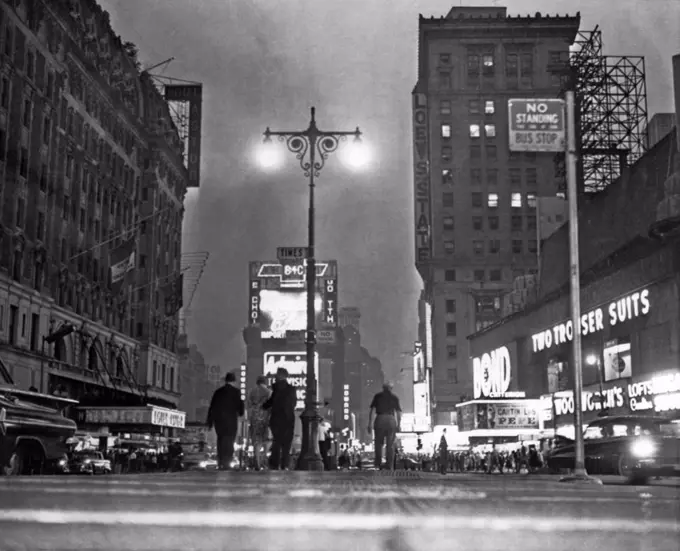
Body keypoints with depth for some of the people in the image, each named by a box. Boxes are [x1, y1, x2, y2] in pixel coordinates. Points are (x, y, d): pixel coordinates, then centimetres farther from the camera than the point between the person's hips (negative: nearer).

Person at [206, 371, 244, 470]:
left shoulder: (218, 391, 8)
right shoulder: (236, 392, -3)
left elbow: (212, 407, 8)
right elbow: (241, 406, -3)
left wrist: (210, 421, 13)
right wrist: (241, 413, 19)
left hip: (218, 420, 4)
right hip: (231, 420, -4)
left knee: (220, 441, 13)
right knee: (229, 442, 0)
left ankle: (220, 463, 12)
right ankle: (226, 463, -9)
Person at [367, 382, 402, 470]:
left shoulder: (378, 396, 14)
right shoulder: (394, 397, 14)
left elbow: (371, 409, 7)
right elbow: (399, 413, 9)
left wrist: (370, 423, 8)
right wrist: (398, 425, 14)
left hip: (380, 419, 0)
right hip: (391, 420, 0)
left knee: (378, 443, 11)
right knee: (390, 445, 4)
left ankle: (378, 464, 1)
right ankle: (390, 467, 0)